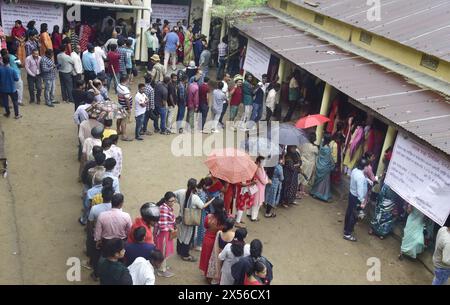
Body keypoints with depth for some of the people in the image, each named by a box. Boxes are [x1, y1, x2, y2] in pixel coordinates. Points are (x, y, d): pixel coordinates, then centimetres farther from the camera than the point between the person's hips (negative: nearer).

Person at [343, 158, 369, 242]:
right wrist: (362, 201, -21)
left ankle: (346, 229, 40)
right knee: (354, 216, 4)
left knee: (349, 212, 23)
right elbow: (360, 190, -30)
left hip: (351, 194, 9)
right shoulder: (361, 177, -31)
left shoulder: (355, 170, -4)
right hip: (356, 198, -9)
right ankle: (347, 234, 14)